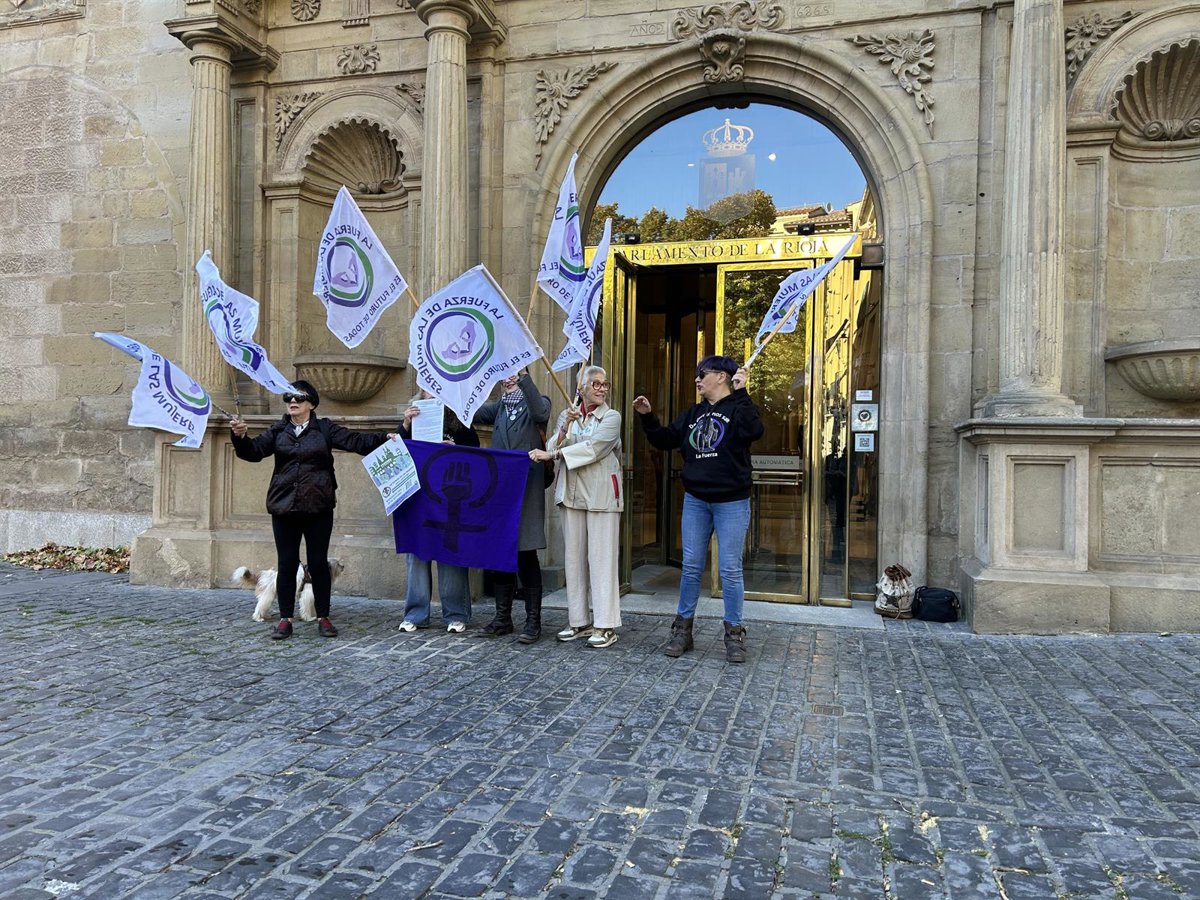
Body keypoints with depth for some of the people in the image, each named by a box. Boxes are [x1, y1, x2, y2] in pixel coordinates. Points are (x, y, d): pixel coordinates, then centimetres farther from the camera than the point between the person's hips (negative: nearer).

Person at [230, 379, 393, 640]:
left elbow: (355, 441, -4)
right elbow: (254, 450, -1)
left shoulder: (324, 429, 3)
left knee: (319, 562, 5)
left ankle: (323, 617, 16)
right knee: (287, 564, 6)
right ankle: (285, 619, 15)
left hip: (318, 508, -1)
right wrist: (241, 437, -21)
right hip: (284, 507, 2)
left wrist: (384, 439, -18)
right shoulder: (278, 431, 9)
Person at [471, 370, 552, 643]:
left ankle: (533, 621, 5)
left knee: (526, 554, -3)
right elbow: (472, 411, 2)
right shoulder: (499, 407, 17)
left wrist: (522, 374, -24)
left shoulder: (537, 403, 4)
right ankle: (503, 617, 19)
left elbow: (540, 412, -20)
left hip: (526, 488, -5)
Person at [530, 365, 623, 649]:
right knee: (574, 557, 6)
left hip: (601, 495, -4)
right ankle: (579, 621, 15)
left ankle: (605, 625, -1)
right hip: (572, 494, 4)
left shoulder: (612, 417, 0)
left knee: (601, 558, -6)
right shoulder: (567, 416, 14)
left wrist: (551, 454, -14)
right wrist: (565, 428, -12)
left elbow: (593, 448, -14)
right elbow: (552, 449, 5)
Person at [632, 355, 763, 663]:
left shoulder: (737, 407, -6)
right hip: (695, 501, 5)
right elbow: (665, 440, 16)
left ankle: (734, 633, 13)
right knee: (691, 567, 9)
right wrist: (647, 417, 4)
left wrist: (740, 394, -26)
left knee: (730, 569, 0)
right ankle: (683, 628, 20)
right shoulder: (693, 414, 13)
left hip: (731, 502, -5)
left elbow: (754, 431, -27)